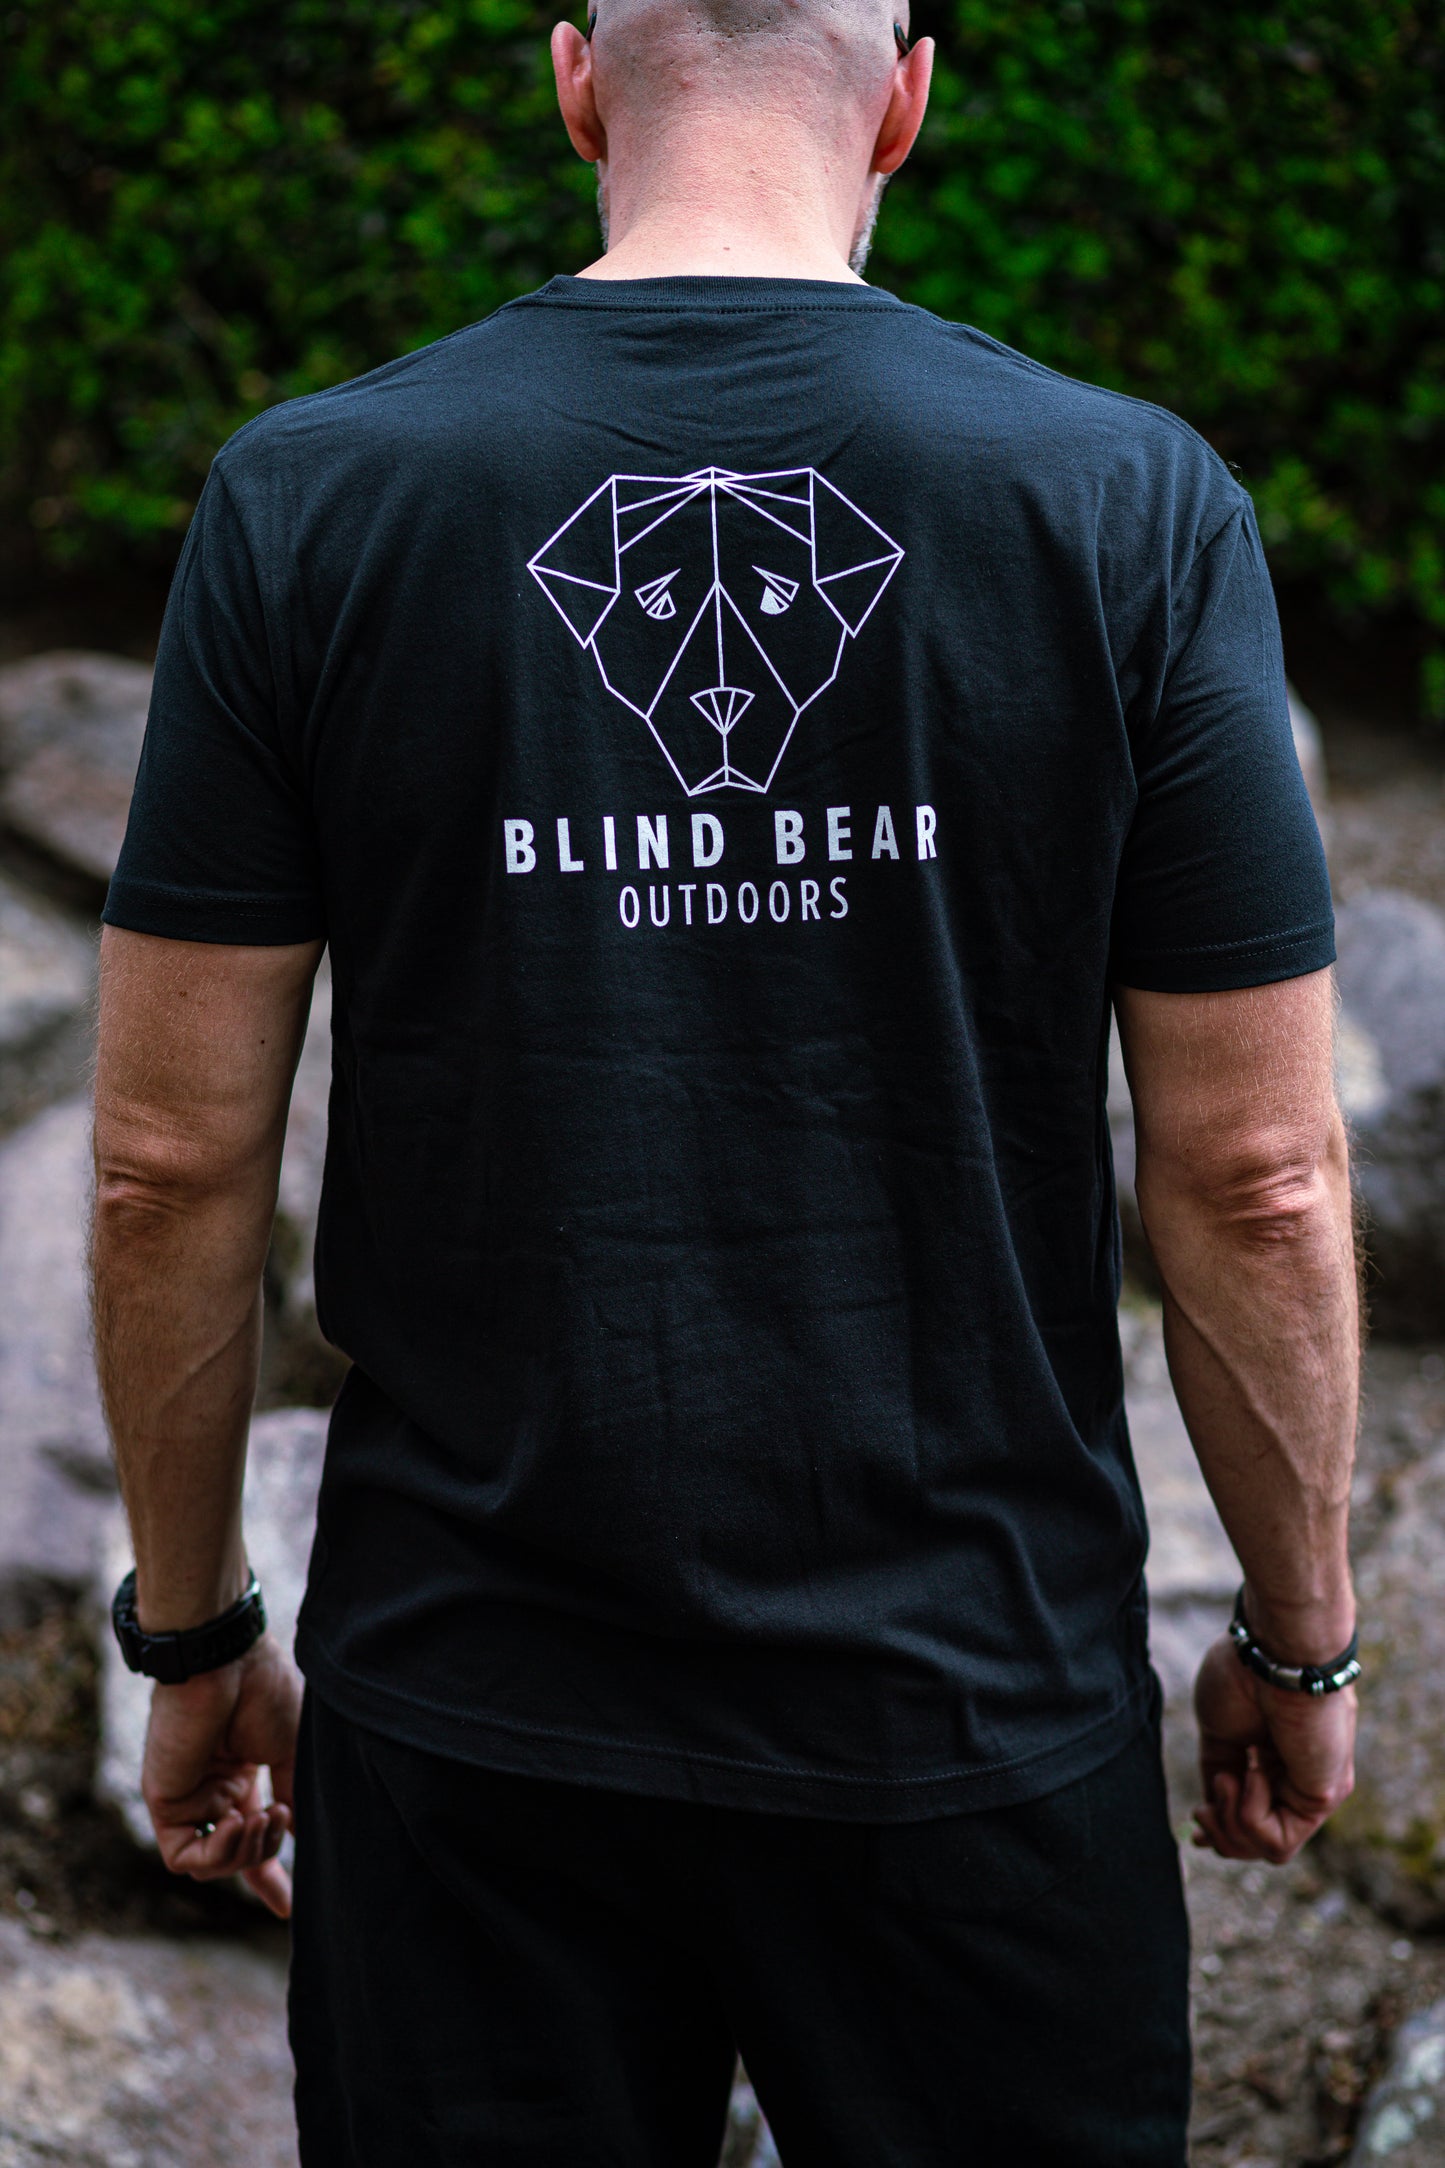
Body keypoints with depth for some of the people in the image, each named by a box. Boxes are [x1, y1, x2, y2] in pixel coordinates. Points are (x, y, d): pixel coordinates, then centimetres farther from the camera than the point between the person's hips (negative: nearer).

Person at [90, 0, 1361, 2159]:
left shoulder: (309, 497, -7)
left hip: (470, 1715, 1)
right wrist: (1302, 1639, 8)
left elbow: (172, 1162, -4)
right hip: (980, 1709, 0)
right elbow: (1257, 1183, -7)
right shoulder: (1135, 506, -9)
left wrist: (194, 1634, 9)